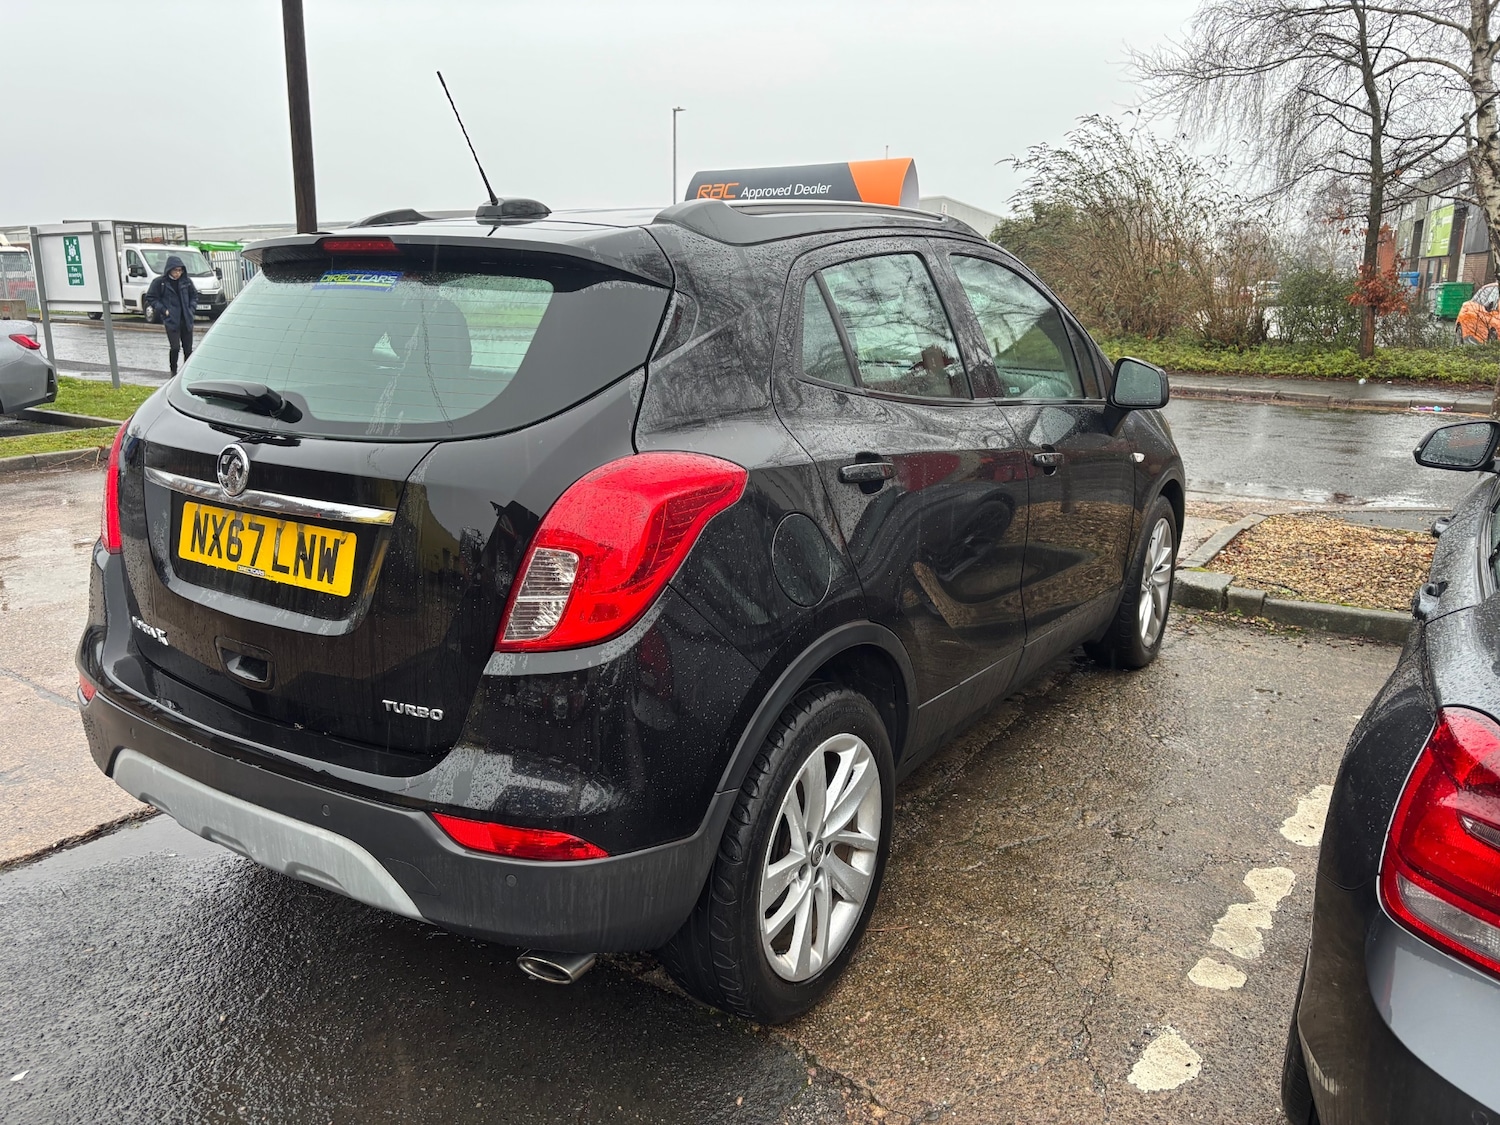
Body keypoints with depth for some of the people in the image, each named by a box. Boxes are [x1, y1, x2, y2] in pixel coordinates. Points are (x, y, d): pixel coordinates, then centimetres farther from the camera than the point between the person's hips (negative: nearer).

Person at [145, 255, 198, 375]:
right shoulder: (160, 282, -3)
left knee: (188, 348, 5)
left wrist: (191, 309, 5)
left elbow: (194, 296, 20)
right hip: (171, 320, -3)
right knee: (175, 347, -12)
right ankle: (173, 371, 5)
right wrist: (163, 310, -7)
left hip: (186, 320, 4)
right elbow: (150, 298, 2)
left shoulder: (186, 281, 7)